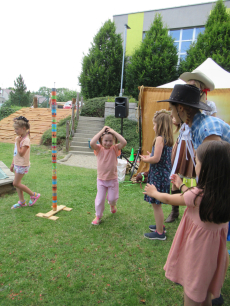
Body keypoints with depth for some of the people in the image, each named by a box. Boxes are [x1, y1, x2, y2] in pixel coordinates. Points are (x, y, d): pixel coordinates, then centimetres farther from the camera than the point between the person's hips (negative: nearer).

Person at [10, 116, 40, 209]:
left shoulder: (26, 140, -20)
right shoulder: (18, 138, 7)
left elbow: (21, 153, -26)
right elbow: (15, 153, 15)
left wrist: (17, 143, -20)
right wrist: (12, 164, 18)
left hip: (22, 165, -8)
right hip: (17, 164, 9)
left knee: (16, 183, -3)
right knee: (17, 183, 12)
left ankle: (34, 195, 9)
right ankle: (22, 201, 23)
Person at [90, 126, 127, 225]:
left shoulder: (115, 149, -8)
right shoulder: (99, 149, -9)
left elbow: (124, 142, -25)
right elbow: (92, 143, -30)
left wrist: (113, 131, -20)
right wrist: (102, 131, -24)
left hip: (113, 179, 0)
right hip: (101, 179, 0)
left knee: (113, 198, 12)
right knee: (100, 199, 5)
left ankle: (112, 204, 49)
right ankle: (98, 216, 28)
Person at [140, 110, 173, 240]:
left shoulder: (160, 138, -18)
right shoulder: (169, 139, 9)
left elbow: (156, 159, -22)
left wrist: (145, 160, -6)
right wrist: (150, 156, 13)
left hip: (158, 175, -9)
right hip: (164, 174, 9)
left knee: (156, 204, 3)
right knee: (157, 203, 23)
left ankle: (160, 233, 16)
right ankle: (160, 226, 38)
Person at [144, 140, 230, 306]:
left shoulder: (199, 195, -30)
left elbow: (169, 199, -12)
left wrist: (154, 192, 6)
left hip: (197, 245, -6)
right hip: (213, 244, 6)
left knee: (192, 289, 16)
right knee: (204, 280, 29)